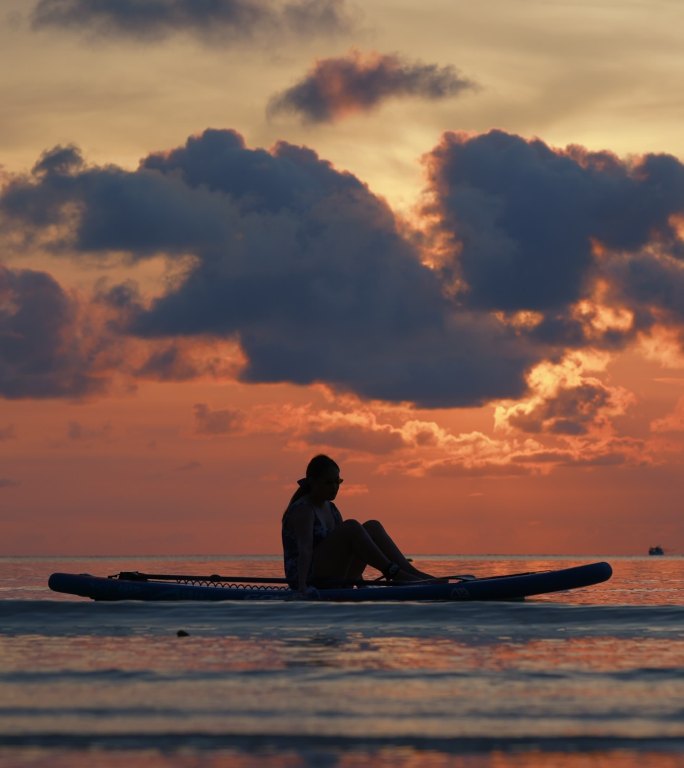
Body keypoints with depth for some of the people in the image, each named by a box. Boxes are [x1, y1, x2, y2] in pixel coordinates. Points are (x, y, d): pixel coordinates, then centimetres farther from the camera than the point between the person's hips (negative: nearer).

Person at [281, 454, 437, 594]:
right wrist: (302, 586, -39)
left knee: (372, 527, -5)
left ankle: (413, 573, -17)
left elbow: (345, 545, 14)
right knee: (351, 527, -25)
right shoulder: (302, 510, -12)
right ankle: (395, 574, -29)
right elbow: (304, 548, -27)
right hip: (310, 579, -9)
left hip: (335, 581, 9)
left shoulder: (331, 509, 16)